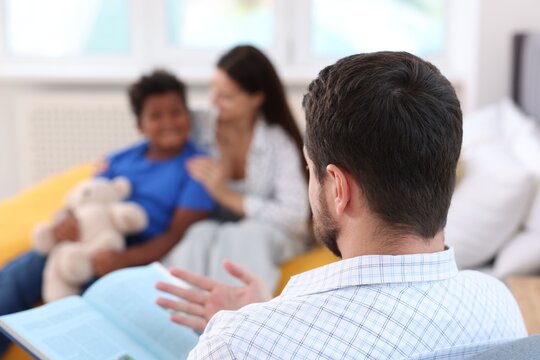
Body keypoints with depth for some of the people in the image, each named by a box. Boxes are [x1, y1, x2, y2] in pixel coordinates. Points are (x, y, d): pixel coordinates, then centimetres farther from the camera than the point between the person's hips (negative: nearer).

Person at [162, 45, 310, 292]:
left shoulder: (280, 143, -9)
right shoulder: (197, 127, -3)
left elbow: (294, 216, -18)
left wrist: (228, 196, -19)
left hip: (267, 234, -2)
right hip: (206, 231, 2)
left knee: (247, 236, -35)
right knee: (201, 235, -32)